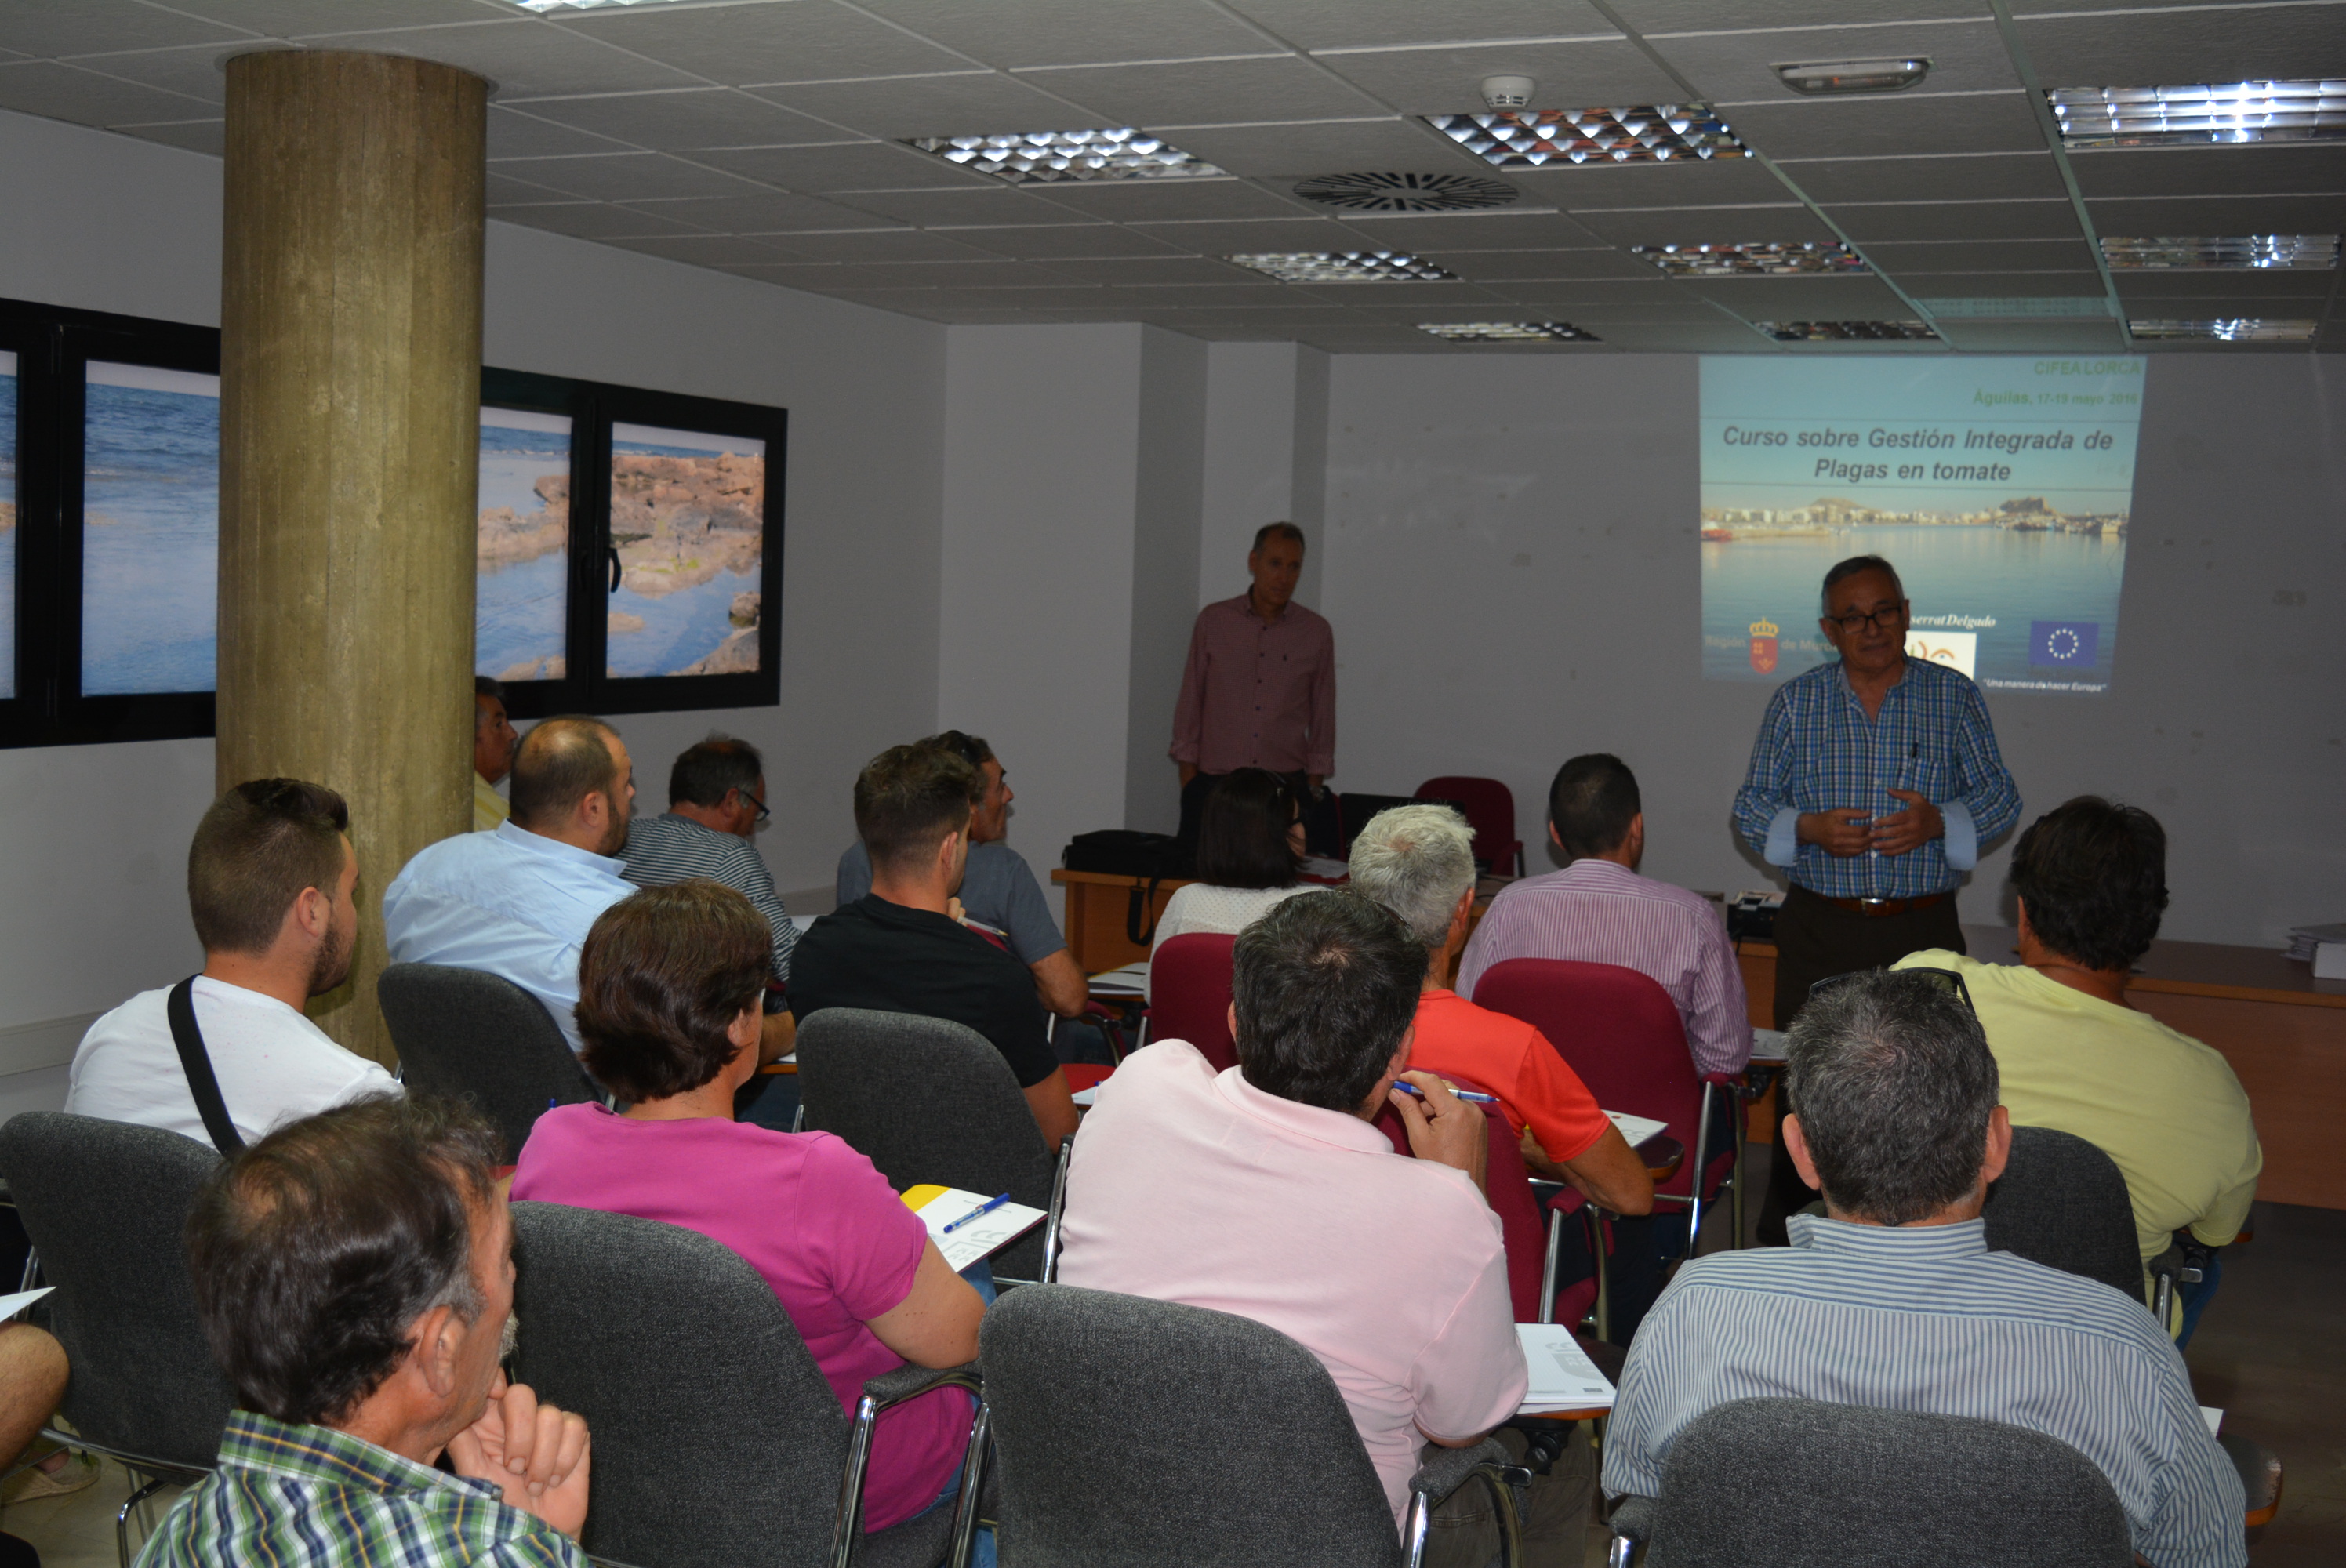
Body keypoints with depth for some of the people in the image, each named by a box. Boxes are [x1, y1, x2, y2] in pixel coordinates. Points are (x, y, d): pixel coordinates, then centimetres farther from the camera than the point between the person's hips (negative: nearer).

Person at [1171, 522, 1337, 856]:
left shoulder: (1316, 633, 6)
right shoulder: (1213, 621, 5)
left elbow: (1322, 719, 12)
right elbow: (1190, 707, 8)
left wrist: (1315, 791, 7)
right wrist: (1188, 788, 3)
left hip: (1287, 787, 0)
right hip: (1215, 786, 0)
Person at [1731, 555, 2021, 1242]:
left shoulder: (1954, 696, 3)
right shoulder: (1795, 702, 5)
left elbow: (2000, 796, 4)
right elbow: (1751, 804, 6)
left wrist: (1938, 822, -16)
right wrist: (1807, 830, -14)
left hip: (1923, 930, 0)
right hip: (1819, 929, 1)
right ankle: (1783, 1247, 18)